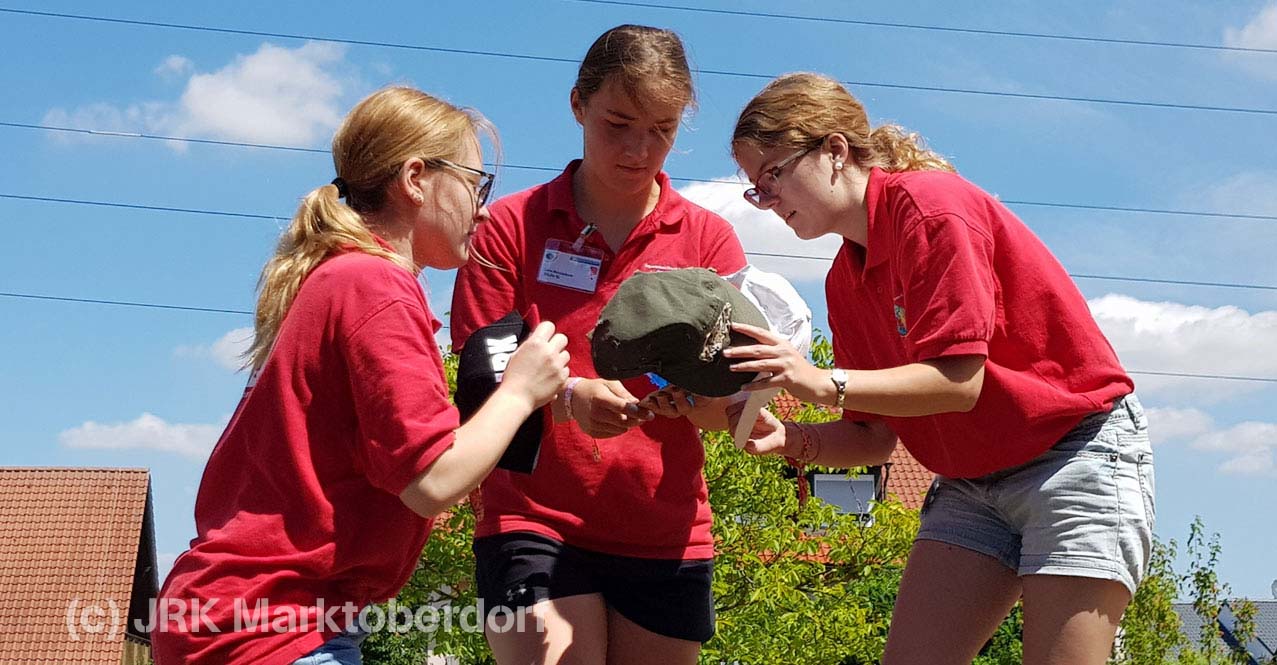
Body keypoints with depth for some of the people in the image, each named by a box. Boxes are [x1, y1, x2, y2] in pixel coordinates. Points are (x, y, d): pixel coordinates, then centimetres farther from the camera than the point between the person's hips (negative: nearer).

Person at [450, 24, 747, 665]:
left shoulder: (709, 239, 6)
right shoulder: (512, 225, 1)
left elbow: (726, 411, 0)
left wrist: (699, 396, -24)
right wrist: (567, 397, -25)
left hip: (666, 535, 3)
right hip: (534, 524, -2)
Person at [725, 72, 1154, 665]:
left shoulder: (928, 201, -15)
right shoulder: (843, 282, 9)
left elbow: (959, 381, -23)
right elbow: (874, 437, 7)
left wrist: (825, 384, -28)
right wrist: (792, 439, -11)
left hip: (1077, 454, -7)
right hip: (971, 480, 8)